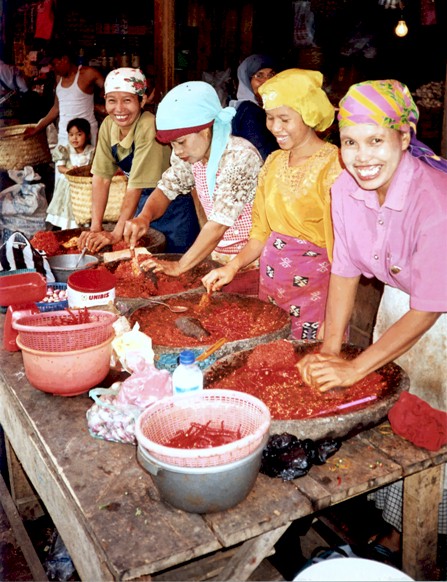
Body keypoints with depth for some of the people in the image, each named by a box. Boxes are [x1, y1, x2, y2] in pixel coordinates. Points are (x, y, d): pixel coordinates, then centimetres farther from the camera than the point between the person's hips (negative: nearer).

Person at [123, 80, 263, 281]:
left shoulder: (240, 156, -23)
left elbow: (219, 224, -25)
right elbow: (166, 188, 8)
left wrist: (179, 266, -24)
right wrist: (145, 217, -13)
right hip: (217, 254, 7)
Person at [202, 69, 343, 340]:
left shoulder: (333, 166, -14)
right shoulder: (274, 161, 7)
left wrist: (335, 320, -19)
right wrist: (233, 266, -1)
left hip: (314, 288, -6)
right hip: (271, 282, 6)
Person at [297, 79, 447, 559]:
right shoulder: (345, 189, -14)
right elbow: (344, 271, -5)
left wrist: (354, 368, -25)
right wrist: (330, 348, -12)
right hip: (397, 301, 6)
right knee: (391, 421, 13)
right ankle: (394, 529, 35)